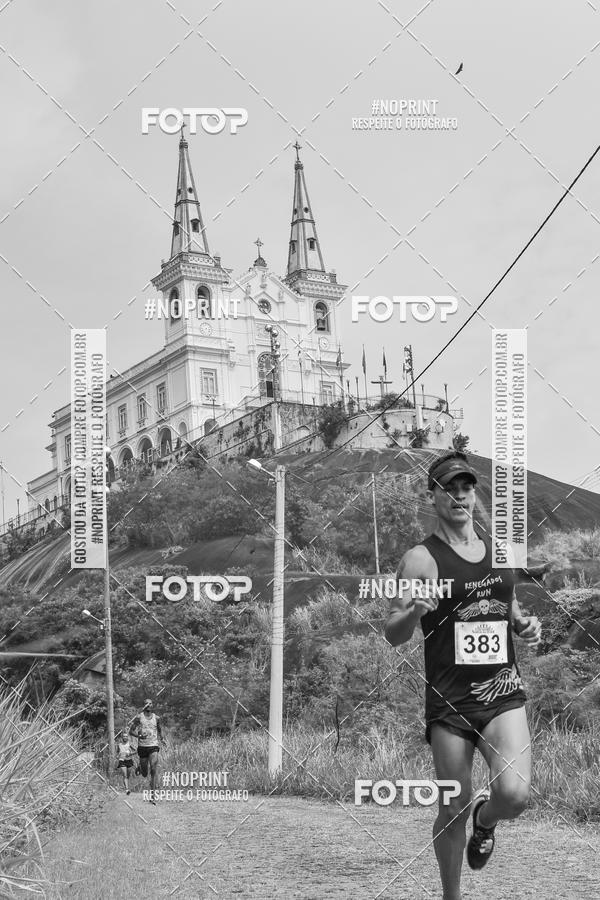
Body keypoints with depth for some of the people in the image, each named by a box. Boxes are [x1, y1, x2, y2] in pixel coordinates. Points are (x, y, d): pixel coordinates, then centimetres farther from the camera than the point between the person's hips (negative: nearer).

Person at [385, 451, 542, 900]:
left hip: (503, 692, 3)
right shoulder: (421, 559, -4)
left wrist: (527, 626, 4)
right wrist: (414, 612, -28)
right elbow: (392, 635, -7)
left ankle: (484, 820, 20)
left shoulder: (501, 551, 10)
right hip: (449, 699, -2)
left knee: (515, 794, -17)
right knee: (453, 808, 4)